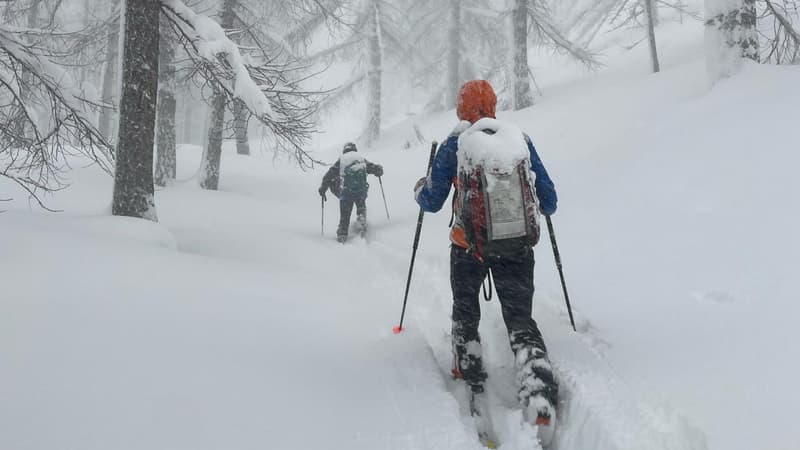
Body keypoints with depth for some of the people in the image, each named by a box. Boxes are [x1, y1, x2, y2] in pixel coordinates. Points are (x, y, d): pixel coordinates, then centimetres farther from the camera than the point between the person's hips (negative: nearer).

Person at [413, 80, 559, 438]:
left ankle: (470, 381, 26)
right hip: (518, 246, 1)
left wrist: (419, 189, 24)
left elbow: (432, 202, 1)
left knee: (465, 314, 22)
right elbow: (548, 199, 7)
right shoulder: (521, 139, 2)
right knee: (521, 320, 3)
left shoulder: (454, 144, -4)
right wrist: (544, 208, 31)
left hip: (468, 246, -1)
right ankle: (539, 397, -16)